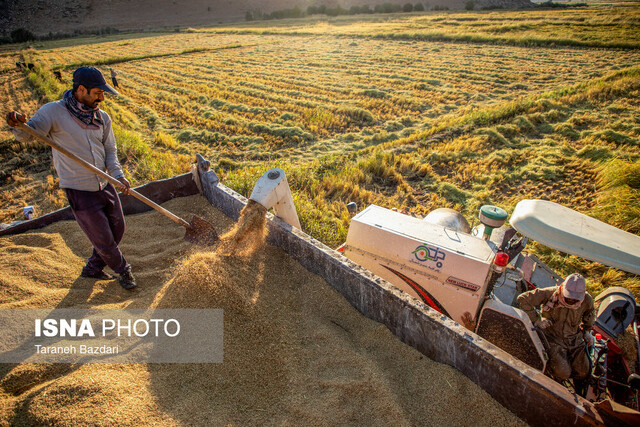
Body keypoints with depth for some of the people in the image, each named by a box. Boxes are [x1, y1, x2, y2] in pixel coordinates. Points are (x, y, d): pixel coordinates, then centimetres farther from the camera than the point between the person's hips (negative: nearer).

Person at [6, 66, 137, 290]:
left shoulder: (102, 117, 4)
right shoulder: (54, 111, -10)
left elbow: (110, 150, 6)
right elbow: (27, 134, -12)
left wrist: (118, 175, -10)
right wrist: (16, 124, -37)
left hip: (105, 186, 6)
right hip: (79, 191, -6)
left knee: (117, 229, 17)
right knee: (102, 239, 4)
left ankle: (92, 268, 40)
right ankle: (123, 270, 30)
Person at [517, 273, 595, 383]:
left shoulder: (587, 301, -10)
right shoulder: (550, 294, -24)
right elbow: (523, 299, -19)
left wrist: (587, 331, 15)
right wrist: (536, 320, -17)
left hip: (574, 339, 4)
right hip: (553, 338, -4)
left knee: (583, 373, 3)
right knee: (562, 373, -17)